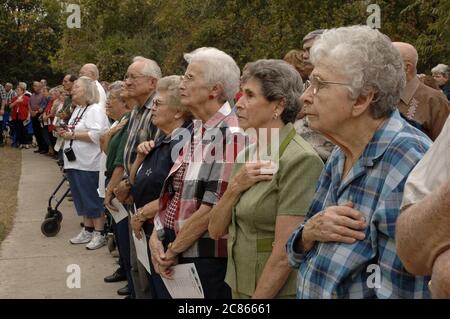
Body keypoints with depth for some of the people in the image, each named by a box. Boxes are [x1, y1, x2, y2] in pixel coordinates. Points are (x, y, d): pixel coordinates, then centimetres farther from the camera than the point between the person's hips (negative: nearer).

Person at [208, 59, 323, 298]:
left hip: (278, 292, -7)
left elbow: (284, 254, -20)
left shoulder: (299, 160, -18)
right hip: (239, 288, 7)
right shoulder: (245, 156, 5)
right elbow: (216, 230, 3)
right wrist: (235, 187, -12)